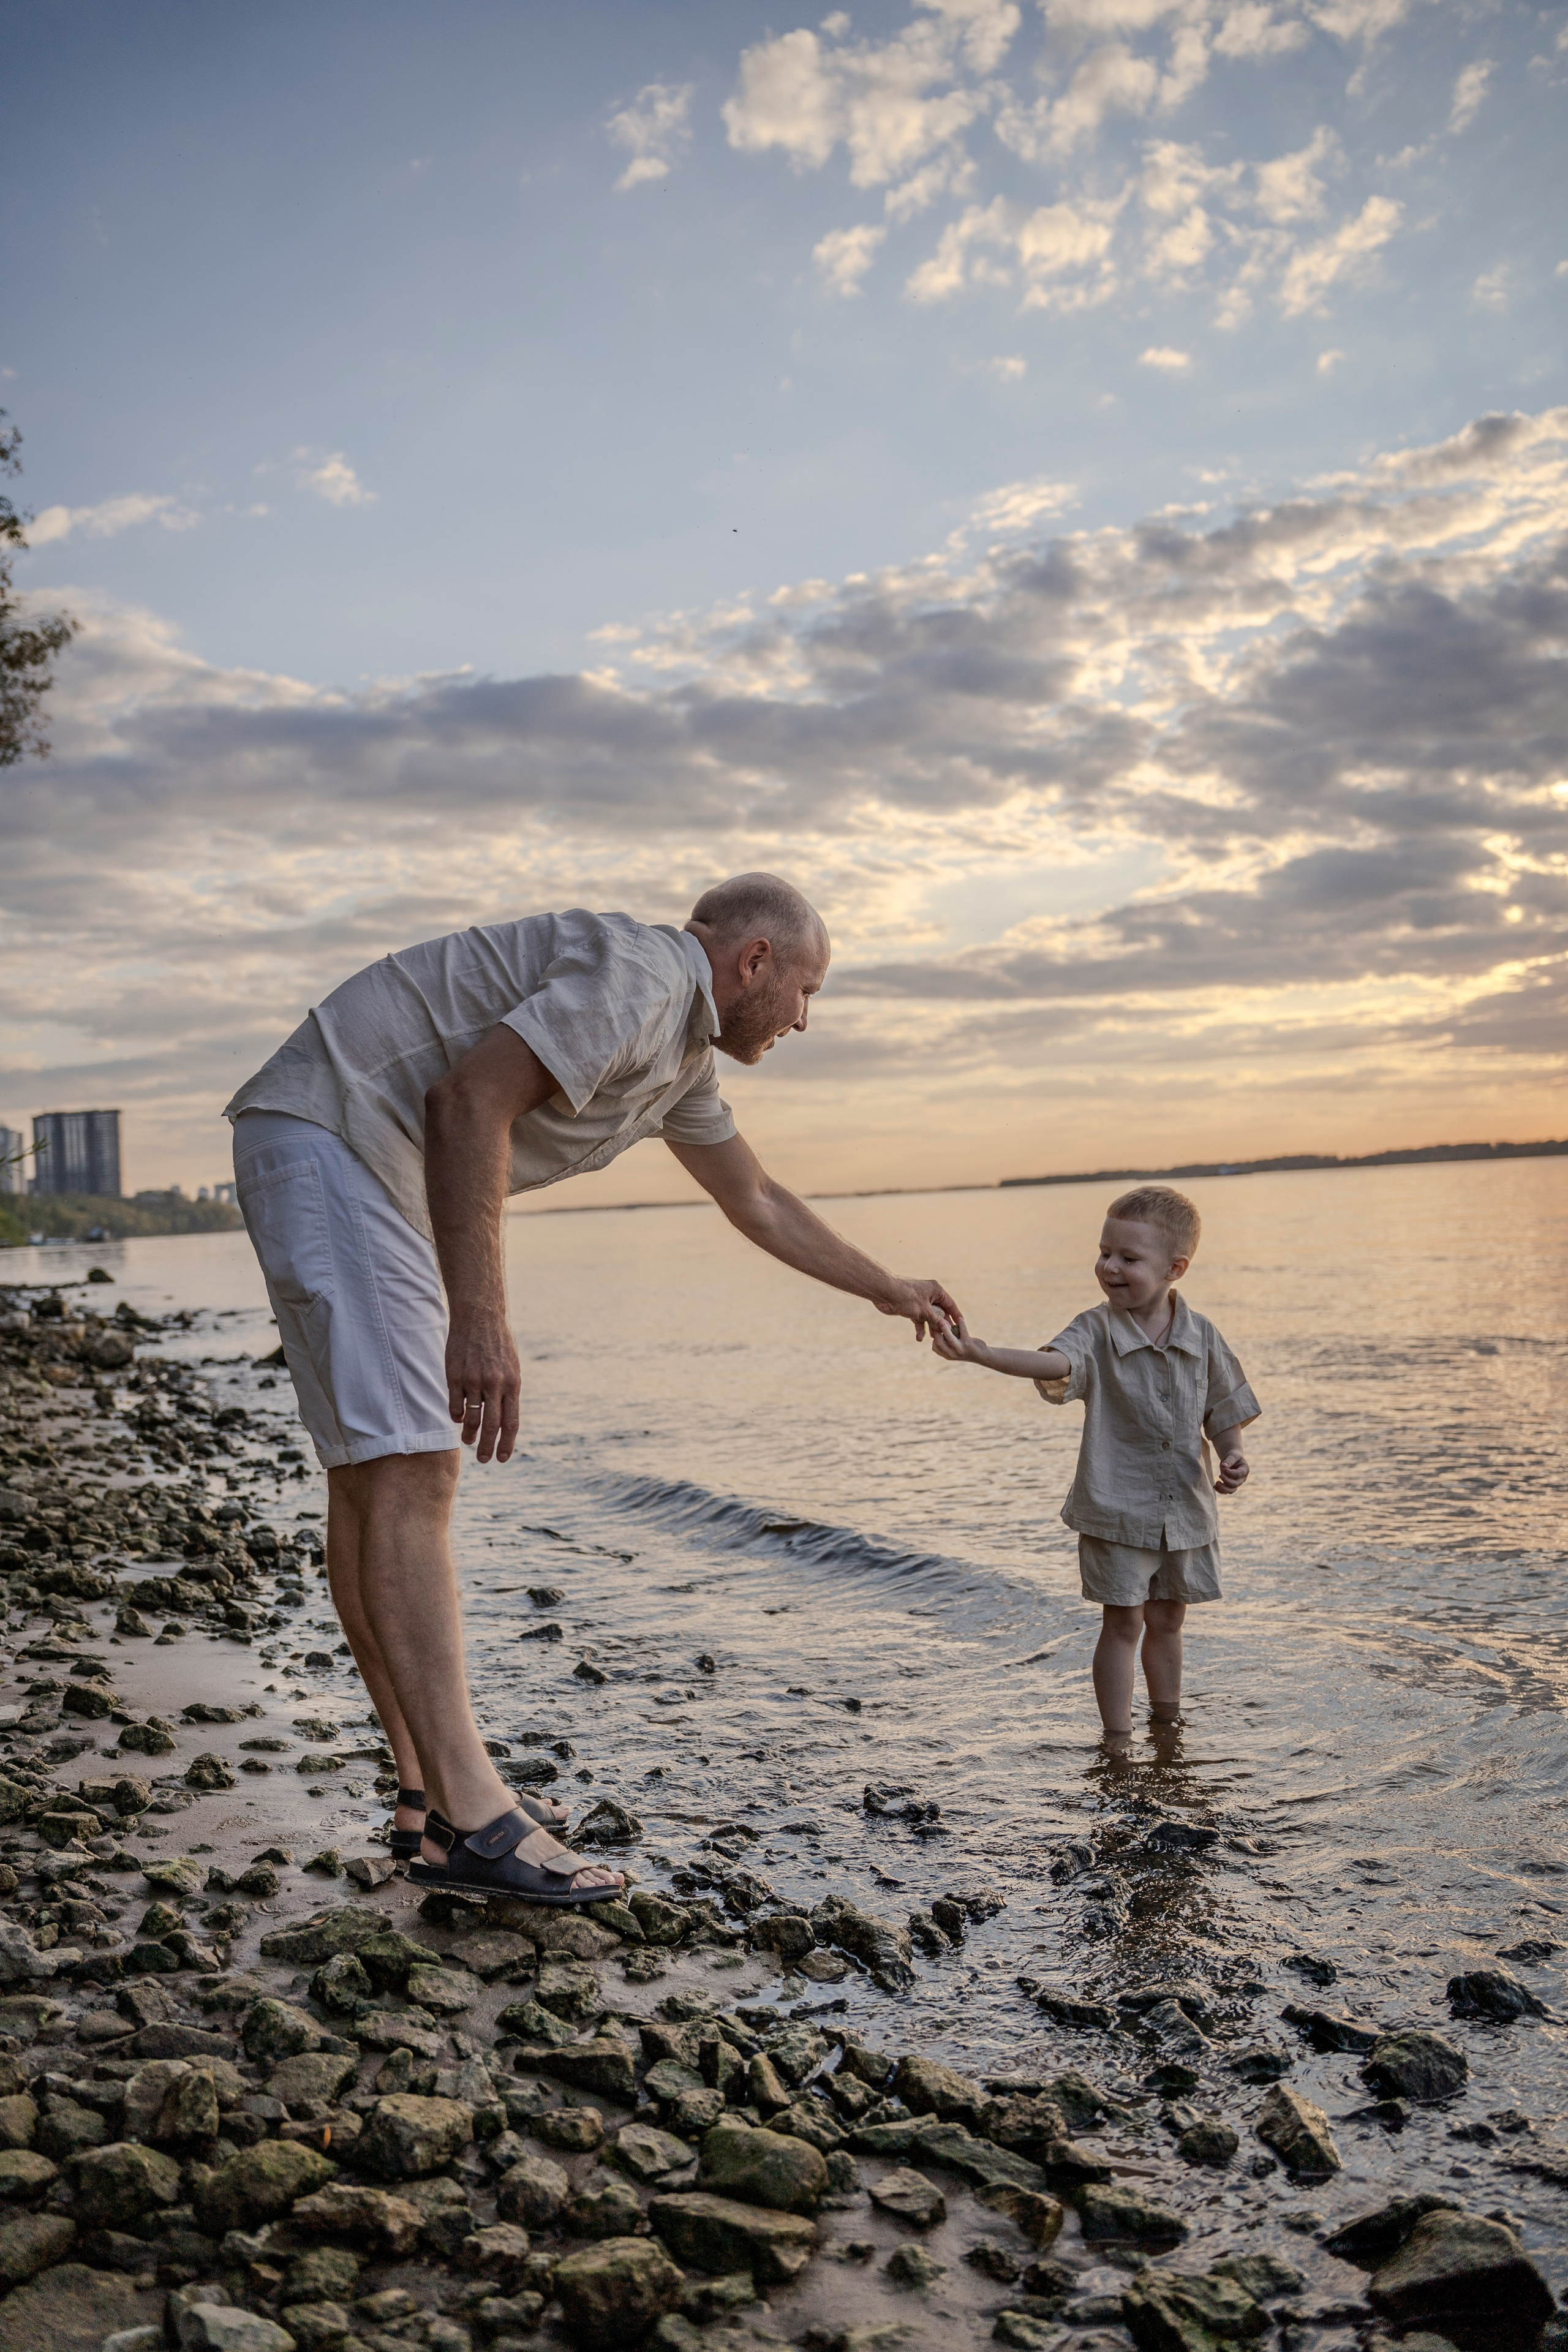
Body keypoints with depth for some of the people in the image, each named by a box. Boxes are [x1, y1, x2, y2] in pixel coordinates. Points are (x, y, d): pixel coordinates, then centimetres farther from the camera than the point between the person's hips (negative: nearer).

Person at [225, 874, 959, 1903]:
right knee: (408, 1472, -16)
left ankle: (432, 1796, 13)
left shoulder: (684, 1053, 18)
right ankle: (469, 1817, -15)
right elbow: (469, 1096, -26)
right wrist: (481, 1317, -30)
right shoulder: (641, 977, -14)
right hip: (334, 1135, -11)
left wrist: (893, 1291, 39)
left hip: (377, 1171, 11)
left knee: (373, 1479, 7)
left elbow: (758, 1201, 30)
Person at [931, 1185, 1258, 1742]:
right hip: (1116, 1510, -3)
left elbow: (1224, 1409, 11)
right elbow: (1055, 1364, -33)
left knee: (1167, 1619, 16)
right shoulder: (1096, 1331, -12)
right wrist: (978, 1352, -50)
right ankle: (1117, 1740, 12)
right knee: (1124, 1622, 0)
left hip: (1185, 1508, 3)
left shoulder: (1201, 1336, -2)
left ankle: (1167, 1724, 35)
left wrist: (1232, 1456, -9)